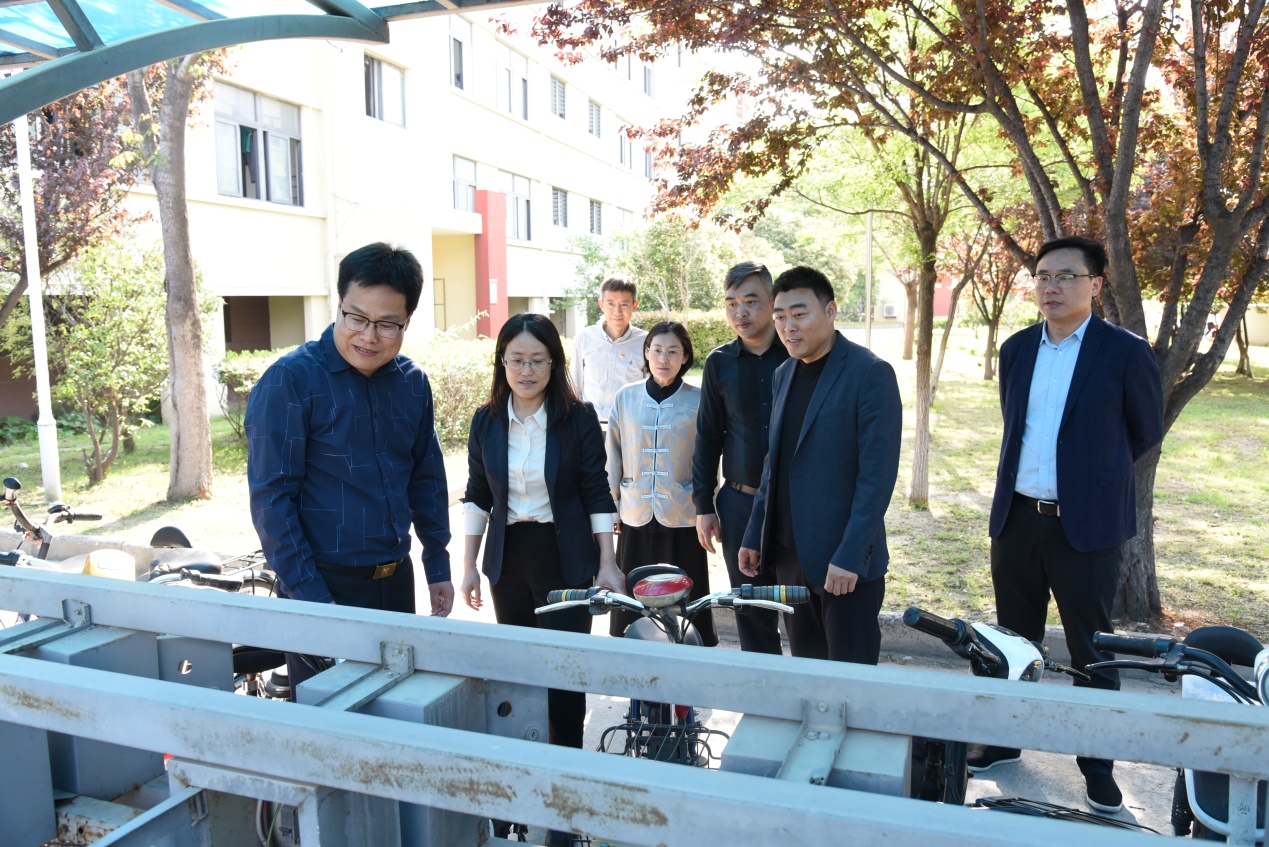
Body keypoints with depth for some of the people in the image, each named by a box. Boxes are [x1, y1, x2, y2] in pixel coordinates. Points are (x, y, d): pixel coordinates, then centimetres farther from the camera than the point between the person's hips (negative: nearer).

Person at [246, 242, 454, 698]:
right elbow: (271, 497, -14)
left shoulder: (412, 382, 4)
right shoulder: (289, 380, -13)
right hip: (325, 584, -5)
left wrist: (437, 565, 12)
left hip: (396, 578, 5)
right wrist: (308, 594, -16)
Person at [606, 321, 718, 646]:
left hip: (682, 520, -2)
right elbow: (614, 458, 10)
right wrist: (612, 506, 10)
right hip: (636, 519, 2)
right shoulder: (626, 398, 4)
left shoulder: (698, 401, -3)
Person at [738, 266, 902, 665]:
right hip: (791, 556, 6)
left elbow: (877, 474, -15)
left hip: (845, 562, -6)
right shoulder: (784, 374, 11)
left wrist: (849, 557, -19)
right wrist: (754, 536, 13)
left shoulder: (871, 374, -11)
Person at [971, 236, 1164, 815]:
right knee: (1014, 641, 16)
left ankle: (1098, 765, 25)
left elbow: (1146, 432, 5)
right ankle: (1007, 741, 33)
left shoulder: (1125, 352, -7)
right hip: (1017, 519, 4)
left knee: (1091, 651, 8)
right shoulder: (1016, 350, 6)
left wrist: (1094, 472, 13)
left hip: (1086, 525, -4)